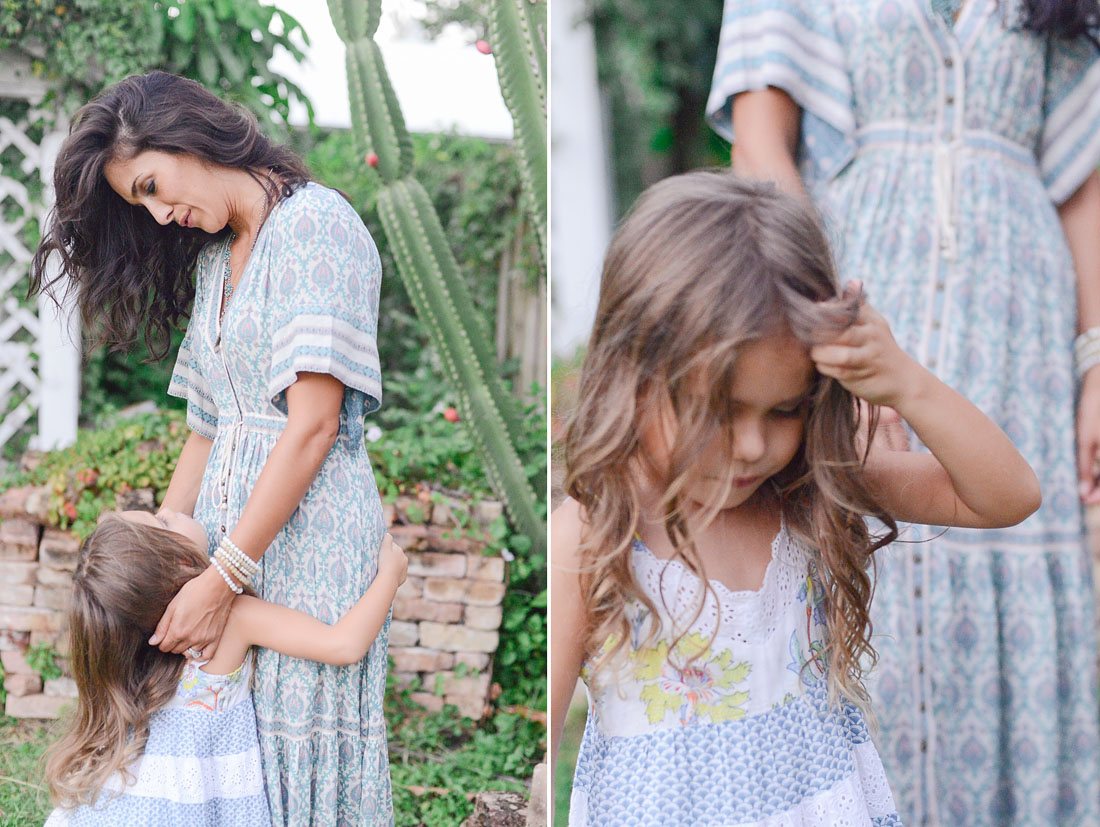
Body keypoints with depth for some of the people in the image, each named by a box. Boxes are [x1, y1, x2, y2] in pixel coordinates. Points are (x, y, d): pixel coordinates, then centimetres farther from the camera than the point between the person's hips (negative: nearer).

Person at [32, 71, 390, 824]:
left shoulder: (315, 222, -8)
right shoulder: (212, 259, 20)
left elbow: (313, 424, -15)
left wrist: (224, 579, -17)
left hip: (309, 527, -7)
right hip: (229, 526, 7)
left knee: (302, 749, -7)